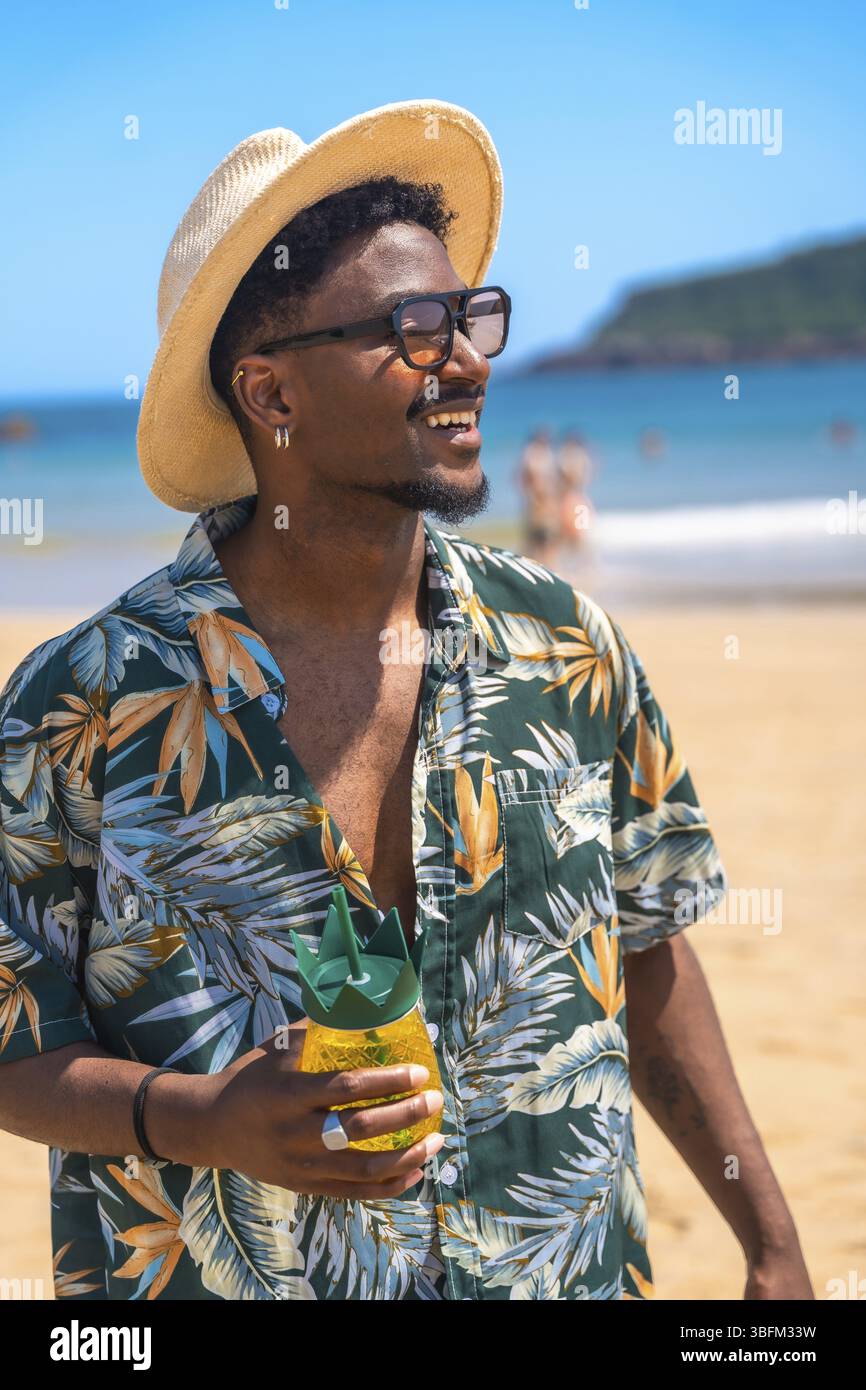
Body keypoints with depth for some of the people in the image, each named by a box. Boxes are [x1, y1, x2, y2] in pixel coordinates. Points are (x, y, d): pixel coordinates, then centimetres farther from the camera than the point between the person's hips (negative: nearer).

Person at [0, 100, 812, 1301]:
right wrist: (199, 1122, -25)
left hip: (568, 1269, 3)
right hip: (215, 1279, -3)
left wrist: (773, 1245, 6)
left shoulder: (567, 646, -3)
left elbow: (645, 951, 5)